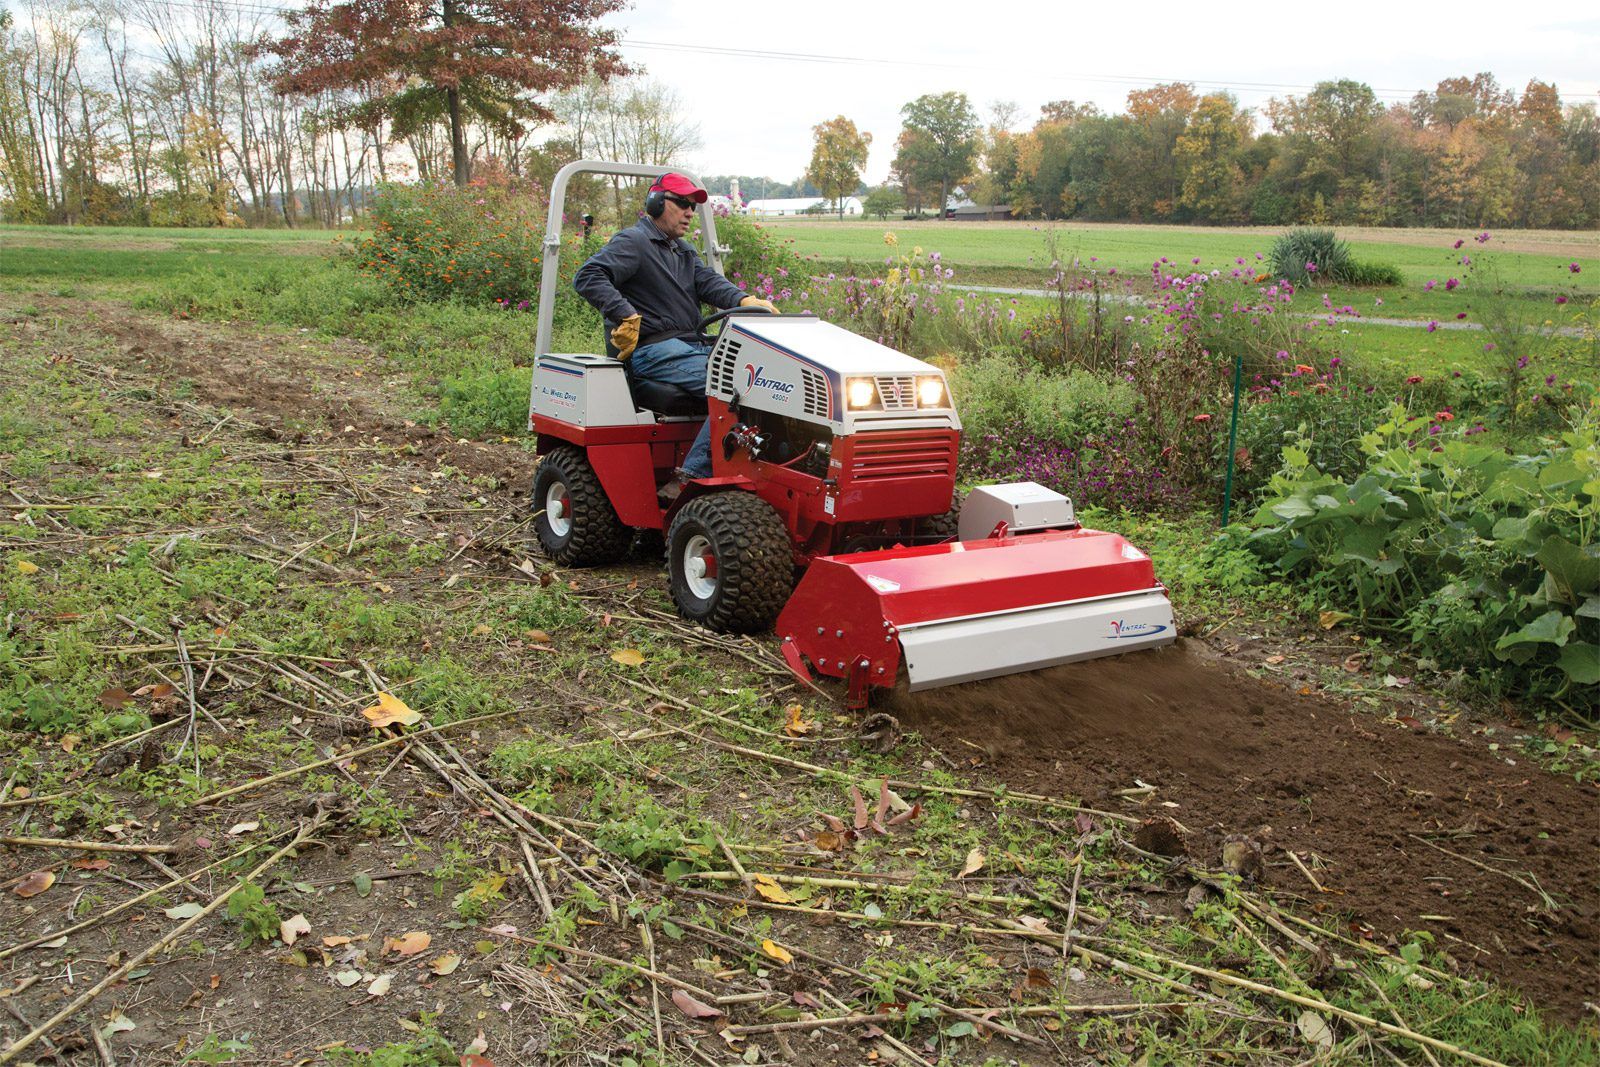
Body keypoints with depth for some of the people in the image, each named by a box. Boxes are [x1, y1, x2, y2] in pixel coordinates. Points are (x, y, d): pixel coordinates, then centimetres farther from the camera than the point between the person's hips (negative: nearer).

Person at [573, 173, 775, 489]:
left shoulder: (684, 251, 26)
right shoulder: (634, 242, -1)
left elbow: (708, 282, 8)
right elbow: (588, 276, -13)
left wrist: (744, 300, -13)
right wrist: (626, 315, -25)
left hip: (692, 345, 9)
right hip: (653, 350, -9)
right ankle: (692, 478, -27)